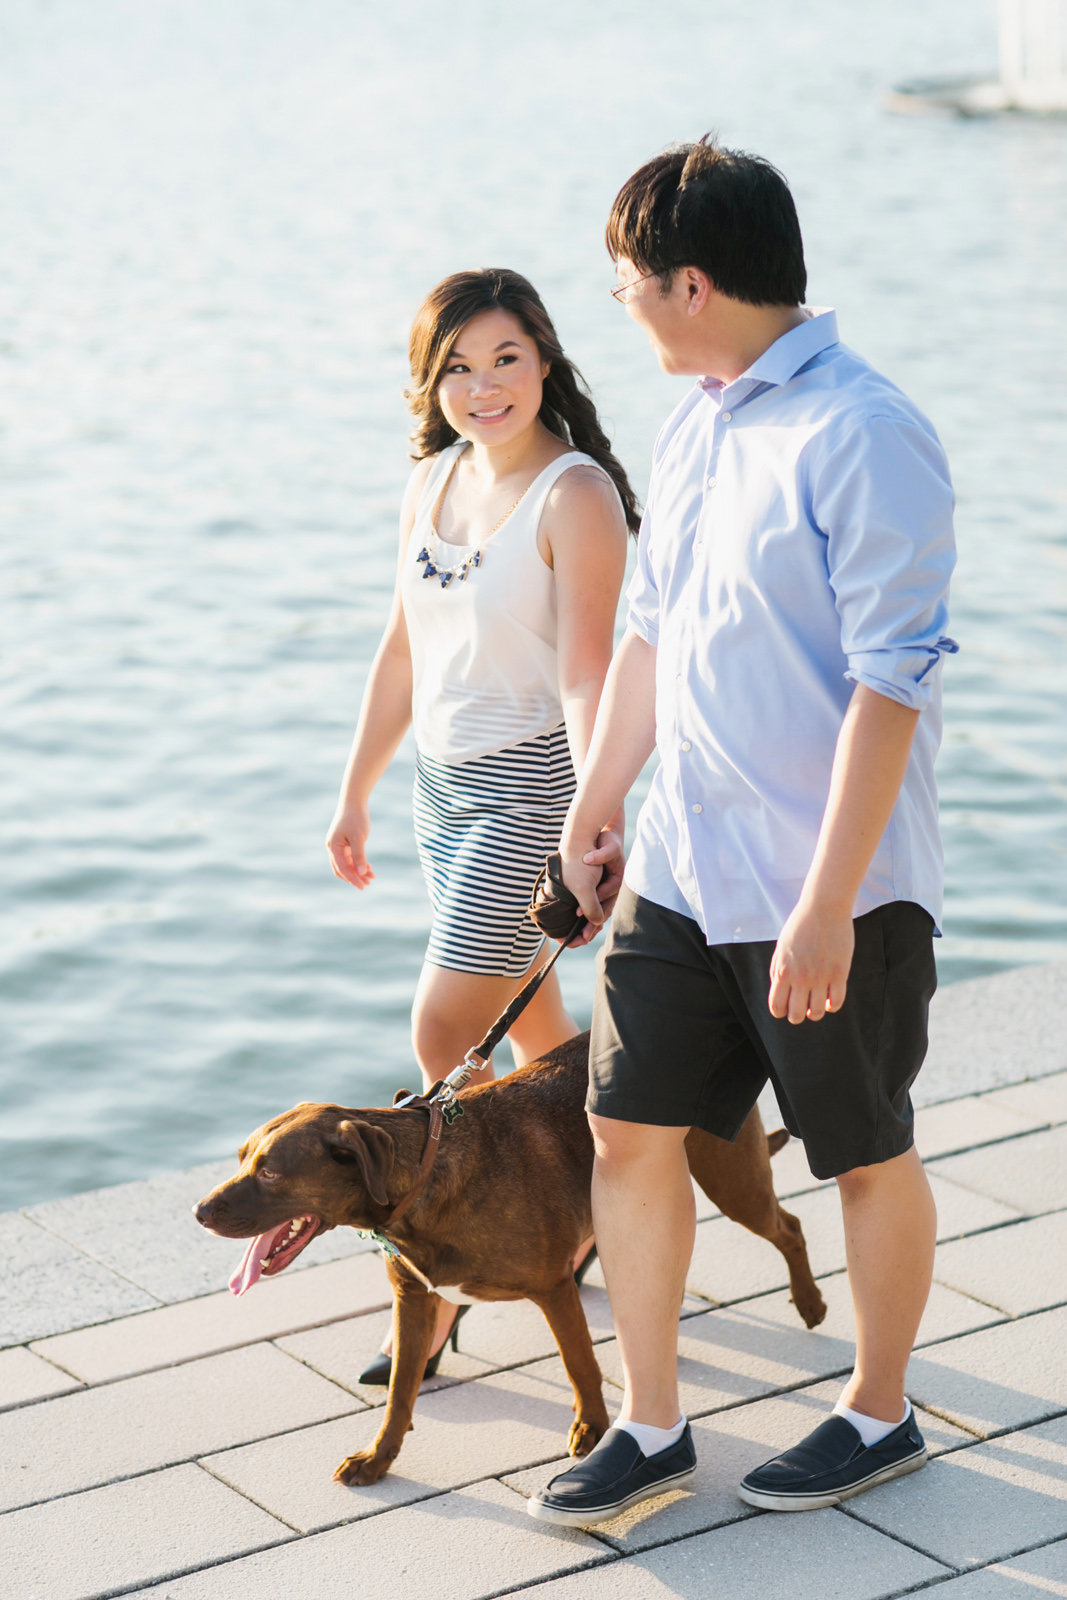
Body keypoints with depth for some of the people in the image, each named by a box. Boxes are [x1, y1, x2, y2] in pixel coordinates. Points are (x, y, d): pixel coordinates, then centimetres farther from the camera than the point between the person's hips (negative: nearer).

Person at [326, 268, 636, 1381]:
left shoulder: (575, 494, -16)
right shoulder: (433, 481, 7)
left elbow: (586, 673, -22)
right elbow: (403, 652, 14)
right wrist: (355, 794, 16)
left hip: (531, 784, -8)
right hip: (444, 782, 8)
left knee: (445, 1037, -7)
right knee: (529, 1027, 17)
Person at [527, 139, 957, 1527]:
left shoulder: (863, 435, -18)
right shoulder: (695, 422, 9)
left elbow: (892, 681, -21)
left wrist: (826, 904, -24)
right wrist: (591, 812, 22)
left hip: (834, 884, -7)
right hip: (683, 864, 8)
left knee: (868, 1155, 10)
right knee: (630, 1128, 7)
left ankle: (879, 1416, 30)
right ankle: (652, 1427, 22)